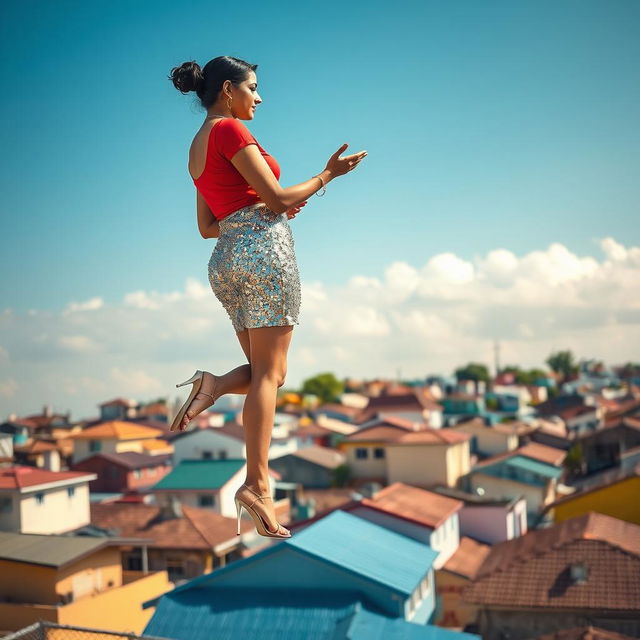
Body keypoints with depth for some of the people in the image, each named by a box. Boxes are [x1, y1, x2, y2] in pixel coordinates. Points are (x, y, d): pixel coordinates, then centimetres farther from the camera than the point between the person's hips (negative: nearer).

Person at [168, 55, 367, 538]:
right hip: (264, 249, -9)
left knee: (265, 373, 14)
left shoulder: (199, 146, 22)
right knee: (269, 374, -9)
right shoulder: (231, 129, -5)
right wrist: (327, 175, 3)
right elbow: (276, 197, -10)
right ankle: (257, 485, -13)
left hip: (226, 259, 9)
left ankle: (213, 385, -13)